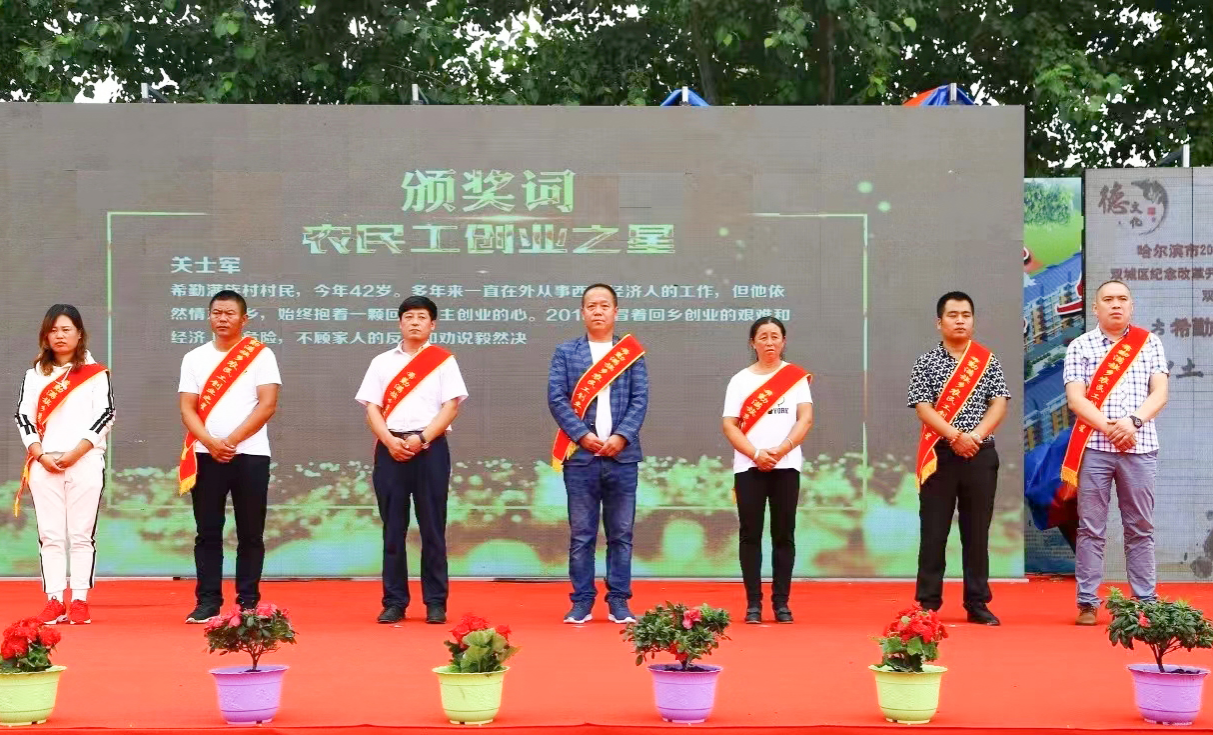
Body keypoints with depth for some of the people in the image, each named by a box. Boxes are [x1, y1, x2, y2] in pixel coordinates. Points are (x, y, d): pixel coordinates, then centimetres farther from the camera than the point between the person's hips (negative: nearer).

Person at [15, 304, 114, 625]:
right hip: (44, 463, 2)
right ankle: (54, 600, 3)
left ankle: (80, 600, 0)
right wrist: (40, 455, -7)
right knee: (50, 535, 1)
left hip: (85, 462, -2)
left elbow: (105, 416, -2)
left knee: (81, 535, -3)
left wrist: (75, 454, -11)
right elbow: (24, 417, 8)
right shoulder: (35, 374, 14)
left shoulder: (96, 373, 6)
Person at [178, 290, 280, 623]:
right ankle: (208, 601, 6)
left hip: (250, 454, -2)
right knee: (208, 533, 2)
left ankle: (248, 602, 7)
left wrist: (231, 441, -13)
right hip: (206, 455, 2)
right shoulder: (194, 358, 10)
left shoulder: (261, 355, 2)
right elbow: (187, 409, 3)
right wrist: (211, 443, -14)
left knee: (250, 533, 2)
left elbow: (267, 404, -7)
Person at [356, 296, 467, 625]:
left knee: (432, 528, 0)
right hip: (390, 448, 2)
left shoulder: (444, 361, 7)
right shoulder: (382, 362, 13)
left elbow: (451, 405, -1)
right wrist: (390, 441, -10)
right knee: (393, 528, 2)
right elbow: (372, 408, 7)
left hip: (431, 448, -2)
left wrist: (422, 439, -13)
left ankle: (436, 603, 4)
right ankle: (394, 602, 6)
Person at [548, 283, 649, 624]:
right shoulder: (565, 352, 8)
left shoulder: (632, 352, 9)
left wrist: (622, 436, -11)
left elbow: (640, 399, 3)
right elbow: (556, 398, 0)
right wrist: (583, 435, -11)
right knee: (581, 534, 2)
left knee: (621, 533, 4)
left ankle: (619, 602, 9)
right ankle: (582, 602, 6)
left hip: (622, 455, 1)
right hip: (580, 454, -1)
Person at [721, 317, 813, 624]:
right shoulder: (740, 380, 7)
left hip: (786, 465, 0)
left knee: (784, 535, 2)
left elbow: (805, 418, -3)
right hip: (748, 466, 0)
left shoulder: (796, 376, 6)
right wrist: (755, 454, -14)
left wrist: (781, 449, -16)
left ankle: (781, 602, 6)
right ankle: (753, 603, 3)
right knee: (750, 534, -1)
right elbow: (729, 425, 0)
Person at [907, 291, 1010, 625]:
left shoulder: (987, 360, 7)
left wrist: (976, 435, -15)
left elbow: (999, 403, 0)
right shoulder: (927, 362, 2)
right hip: (940, 454, -1)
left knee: (977, 531, 5)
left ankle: (977, 603, 10)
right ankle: (928, 603, 5)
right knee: (933, 531, 0)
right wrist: (956, 437, -18)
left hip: (981, 454, 2)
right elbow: (923, 408, -7)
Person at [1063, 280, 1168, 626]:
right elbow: (1075, 399, -3)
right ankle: (1088, 603, 3)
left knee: (1140, 528, 5)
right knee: (1091, 528, 0)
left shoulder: (1150, 344, 10)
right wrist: (1109, 428, -15)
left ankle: (1146, 603, 9)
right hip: (1093, 447, -1)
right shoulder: (1080, 346, 6)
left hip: (1140, 447, 1)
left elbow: (1159, 394, 2)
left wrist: (1133, 422, -14)